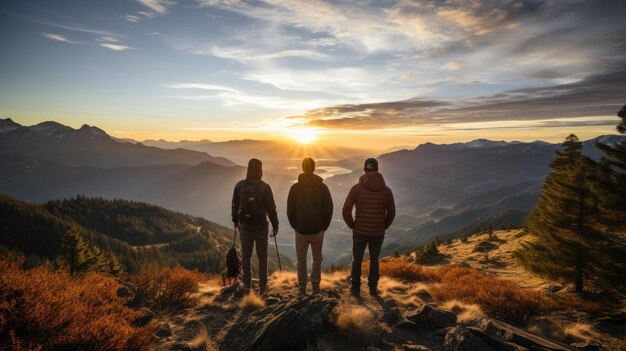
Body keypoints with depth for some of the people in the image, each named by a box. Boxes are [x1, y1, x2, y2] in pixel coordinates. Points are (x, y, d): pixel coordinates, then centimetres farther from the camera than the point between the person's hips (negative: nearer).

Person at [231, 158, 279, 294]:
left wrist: (235, 221, 20)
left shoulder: (239, 185, -5)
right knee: (262, 257, 11)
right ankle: (262, 285, 18)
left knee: (245, 256, 15)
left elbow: (235, 205, 5)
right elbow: (271, 208, -10)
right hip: (261, 227, -2)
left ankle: (247, 284, 22)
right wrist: (275, 225, 1)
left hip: (245, 227, 2)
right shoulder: (264, 187, -14)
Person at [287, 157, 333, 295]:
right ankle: (315, 286, 18)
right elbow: (329, 209, -5)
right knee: (317, 259, 16)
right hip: (317, 230, 0)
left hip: (300, 231, 0)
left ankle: (302, 288, 18)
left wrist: (295, 226, 10)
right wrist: (324, 226, 7)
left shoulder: (295, 187, -6)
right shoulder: (322, 187, -6)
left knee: (301, 260, 13)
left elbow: (290, 210, -3)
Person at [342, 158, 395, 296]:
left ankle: (356, 288, 25)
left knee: (357, 260, 16)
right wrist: (384, 227, 14)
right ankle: (373, 288, 26)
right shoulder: (386, 190, -5)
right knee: (374, 260, 20)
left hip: (360, 231, -1)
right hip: (378, 232, 2)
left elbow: (346, 211, -15)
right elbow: (391, 213, -2)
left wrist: (352, 225, 2)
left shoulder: (356, 188, -12)